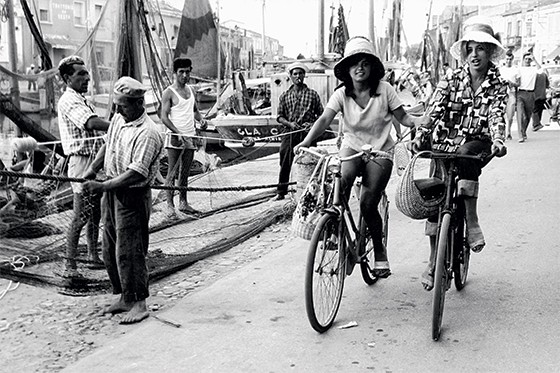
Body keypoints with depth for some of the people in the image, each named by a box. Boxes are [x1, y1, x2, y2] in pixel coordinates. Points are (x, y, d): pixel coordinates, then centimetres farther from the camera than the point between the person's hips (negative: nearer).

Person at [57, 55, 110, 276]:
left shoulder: (81, 100, 19)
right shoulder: (69, 100, -13)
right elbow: (91, 123, -30)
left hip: (95, 161, 10)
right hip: (82, 161, -10)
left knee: (95, 213, 15)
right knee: (81, 217, -7)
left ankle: (93, 256, 26)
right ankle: (70, 265, 0)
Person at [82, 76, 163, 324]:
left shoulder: (147, 134, -21)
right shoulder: (118, 119, 7)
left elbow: (137, 173, -26)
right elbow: (107, 145, 21)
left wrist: (103, 186, -25)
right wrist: (93, 168, 5)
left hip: (133, 196, -9)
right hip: (112, 192, 9)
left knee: (128, 251, -6)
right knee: (110, 251, 14)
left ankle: (139, 304, 7)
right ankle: (124, 298, 26)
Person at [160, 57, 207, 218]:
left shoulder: (190, 90, 13)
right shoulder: (169, 93, -7)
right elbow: (164, 117, -12)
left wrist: (201, 119, -1)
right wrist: (178, 133, -22)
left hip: (190, 137, 6)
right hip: (175, 137, -6)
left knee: (185, 172, 10)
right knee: (172, 172, -3)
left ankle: (183, 203, 17)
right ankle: (170, 205, 0)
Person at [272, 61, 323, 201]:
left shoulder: (313, 94, 6)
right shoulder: (285, 96, 11)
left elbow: (321, 114, 7)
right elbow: (279, 116, 9)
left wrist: (311, 124, -11)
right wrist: (289, 123, -10)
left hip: (307, 134, -1)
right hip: (289, 134, 1)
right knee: (285, 164, 2)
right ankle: (281, 192, 13)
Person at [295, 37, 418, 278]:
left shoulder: (384, 90, -7)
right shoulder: (342, 94, -5)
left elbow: (402, 117, -3)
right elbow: (325, 119, -15)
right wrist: (306, 142, -31)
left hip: (380, 151, -1)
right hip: (352, 146, 1)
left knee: (368, 205, -11)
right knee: (343, 178, -33)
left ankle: (379, 251, 14)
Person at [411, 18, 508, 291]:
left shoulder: (498, 86, 3)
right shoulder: (451, 81, 4)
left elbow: (497, 116, -12)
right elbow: (434, 109, -9)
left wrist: (497, 141, -34)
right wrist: (420, 134, -28)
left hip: (476, 144, -1)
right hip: (444, 145, 2)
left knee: (465, 152, -38)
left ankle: (472, 222, -31)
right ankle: (434, 262, 7)